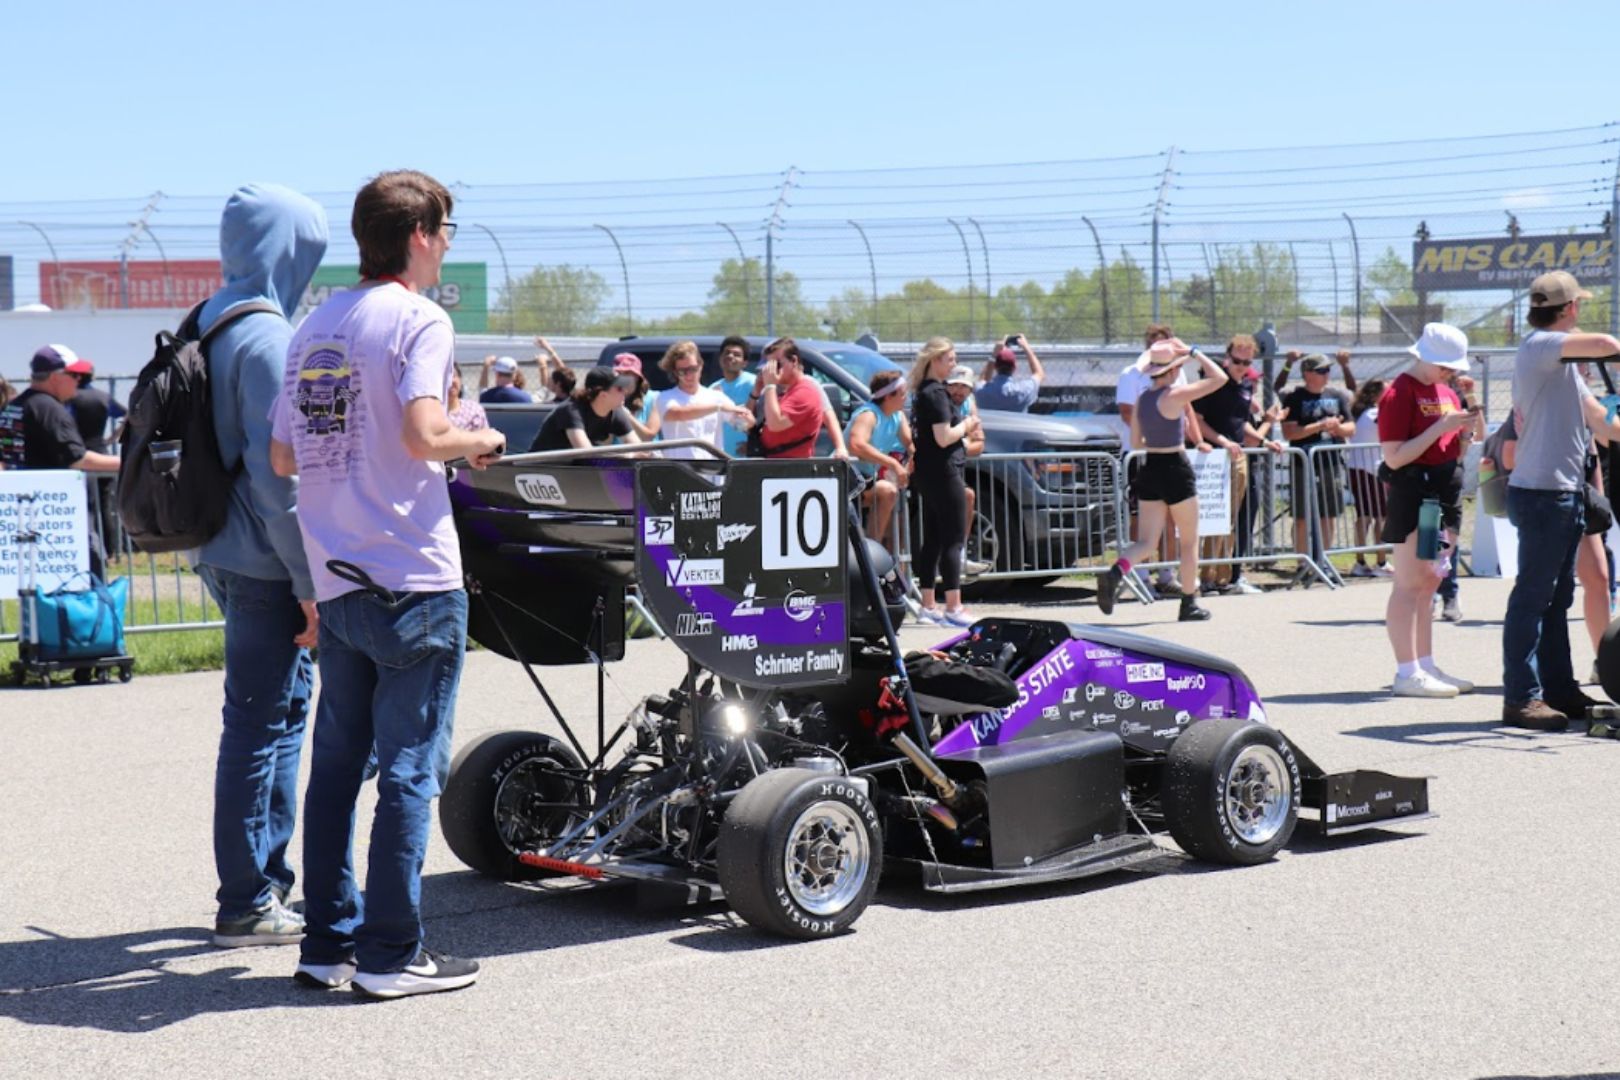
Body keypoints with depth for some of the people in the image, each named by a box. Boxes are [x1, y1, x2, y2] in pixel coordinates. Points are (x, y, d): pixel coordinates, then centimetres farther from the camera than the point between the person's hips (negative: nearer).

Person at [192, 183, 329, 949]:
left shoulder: (210, 328, 12)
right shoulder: (266, 339, -16)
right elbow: (276, 471, -20)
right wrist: (309, 582, -16)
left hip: (228, 557, 9)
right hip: (264, 567, -9)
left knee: (274, 715, 17)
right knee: (262, 724, -2)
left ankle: (264, 885, 24)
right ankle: (248, 905, 5)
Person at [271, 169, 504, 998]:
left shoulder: (314, 326, 13)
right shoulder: (420, 321, -9)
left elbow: (282, 458, 14)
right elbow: (422, 435, -23)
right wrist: (478, 442, -4)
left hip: (336, 582, 7)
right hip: (413, 584, -7)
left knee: (336, 764, 12)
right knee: (411, 769, -1)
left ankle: (327, 944, 17)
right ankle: (389, 954, 2)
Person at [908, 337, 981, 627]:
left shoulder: (924, 391, 15)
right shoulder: (937, 393, -15)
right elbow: (943, 438, -22)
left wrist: (965, 429, 9)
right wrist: (965, 426, -5)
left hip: (929, 473, 10)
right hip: (944, 472, -10)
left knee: (932, 539, 11)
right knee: (953, 539, -7)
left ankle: (928, 606, 14)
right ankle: (953, 608, -8)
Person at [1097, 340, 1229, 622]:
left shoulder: (1141, 399, 6)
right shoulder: (1175, 395, -14)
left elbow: (1135, 443, 12)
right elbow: (1220, 378, -12)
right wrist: (1194, 353, -4)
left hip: (1149, 470, 6)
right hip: (1175, 470, -6)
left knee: (1147, 541, 4)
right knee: (1189, 541, 9)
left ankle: (1116, 571, -25)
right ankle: (1189, 604, 15)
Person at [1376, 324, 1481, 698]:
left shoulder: (1447, 393, 17)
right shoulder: (1400, 393, -10)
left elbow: (1459, 448, 23)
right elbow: (1394, 456, -17)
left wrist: (1473, 416, 4)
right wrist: (1441, 428, -21)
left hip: (1445, 495, 9)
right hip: (1413, 494, -9)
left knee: (1429, 584, 12)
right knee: (1410, 584, -9)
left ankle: (1427, 667, 18)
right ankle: (1407, 674, -9)